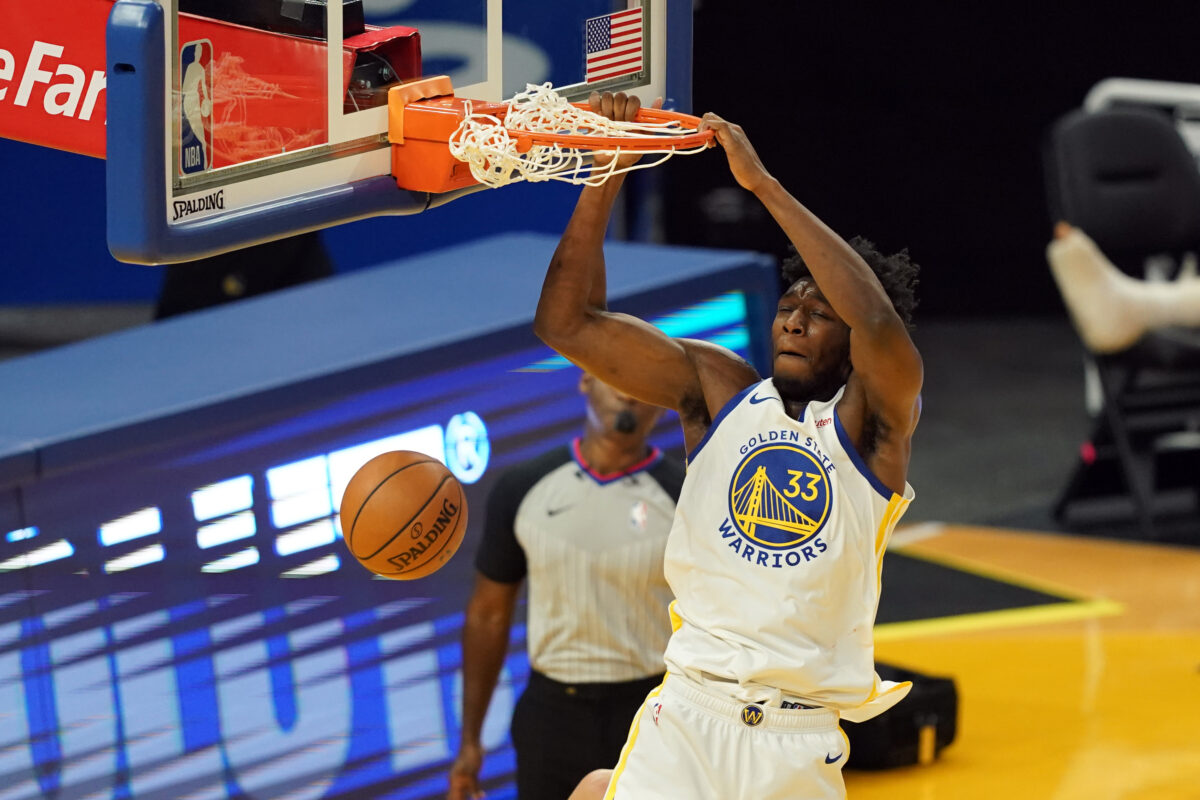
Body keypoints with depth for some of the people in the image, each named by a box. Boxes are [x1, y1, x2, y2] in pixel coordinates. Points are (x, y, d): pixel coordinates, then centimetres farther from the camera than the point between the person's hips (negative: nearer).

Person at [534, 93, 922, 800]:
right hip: (688, 714, 2)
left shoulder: (873, 419, -1)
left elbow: (880, 326, -23)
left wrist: (762, 182, -21)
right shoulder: (717, 387, 9)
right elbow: (566, 323, 4)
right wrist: (605, 178, -7)